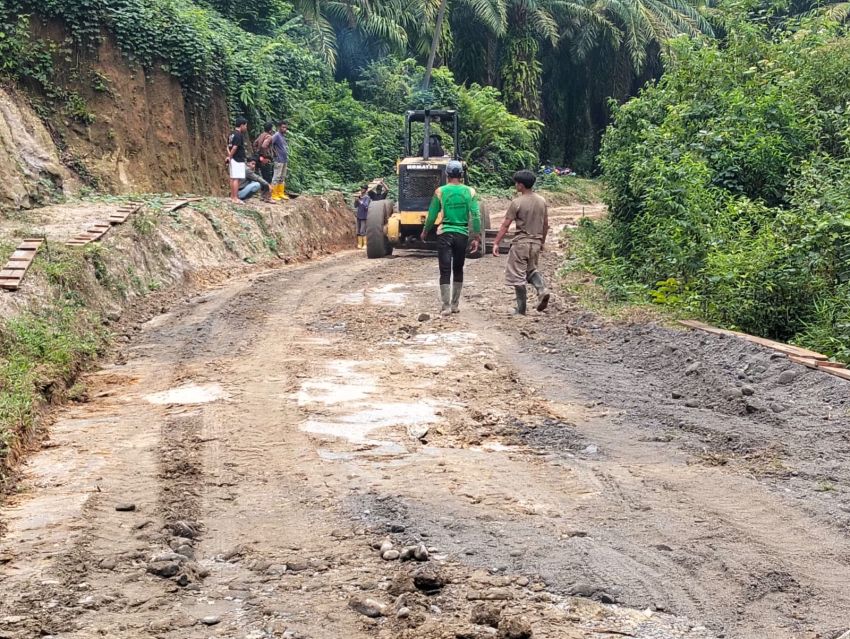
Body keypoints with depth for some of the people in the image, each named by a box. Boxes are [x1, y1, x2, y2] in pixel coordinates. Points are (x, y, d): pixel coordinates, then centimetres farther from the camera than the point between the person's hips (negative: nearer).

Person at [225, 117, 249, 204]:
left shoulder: (232, 135, 14)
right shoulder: (239, 135, -14)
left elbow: (228, 147, 12)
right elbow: (235, 147, -19)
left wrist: (229, 156, 1)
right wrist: (230, 157, -9)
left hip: (233, 160, 10)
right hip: (238, 160, -9)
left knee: (232, 178, 12)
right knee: (236, 179, -9)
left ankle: (232, 197, 17)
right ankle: (235, 198, -11)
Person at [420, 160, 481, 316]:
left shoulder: (440, 191, -4)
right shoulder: (470, 192, 0)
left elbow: (432, 215, 1)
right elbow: (476, 215, -5)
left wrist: (425, 232, 17)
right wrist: (476, 237, 0)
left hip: (445, 234, -2)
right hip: (462, 234, 2)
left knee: (445, 271, -1)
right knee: (458, 270, 15)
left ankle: (446, 306, -8)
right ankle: (455, 304, 20)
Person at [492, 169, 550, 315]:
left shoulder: (517, 202, -13)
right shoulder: (542, 201, 4)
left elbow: (505, 225, -12)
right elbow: (546, 225, 11)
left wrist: (496, 243, -7)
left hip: (521, 242, -6)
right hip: (536, 242, 6)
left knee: (518, 276, 3)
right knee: (531, 270, 25)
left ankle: (521, 309, 7)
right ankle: (542, 290, -2)